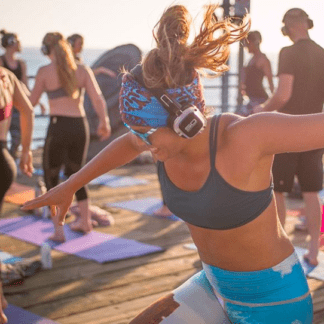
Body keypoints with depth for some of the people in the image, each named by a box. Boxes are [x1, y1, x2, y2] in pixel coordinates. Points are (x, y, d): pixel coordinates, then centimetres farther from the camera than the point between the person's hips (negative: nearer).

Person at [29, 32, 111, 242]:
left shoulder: (45, 72, -4)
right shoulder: (83, 70, 3)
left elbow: (32, 102, 5)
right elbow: (98, 99, -4)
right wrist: (105, 122, 10)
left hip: (58, 126, -4)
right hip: (80, 126, 4)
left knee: (51, 177, 10)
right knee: (75, 173, 25)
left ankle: (58, 231, 2)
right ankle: (85, 222, 32)